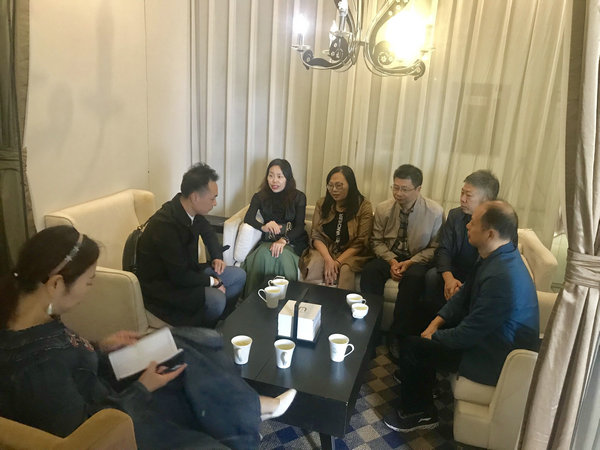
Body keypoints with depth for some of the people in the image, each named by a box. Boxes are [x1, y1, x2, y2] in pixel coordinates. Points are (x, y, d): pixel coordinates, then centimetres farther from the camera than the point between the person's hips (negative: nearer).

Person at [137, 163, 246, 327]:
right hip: (161, 287, -9)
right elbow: (180, 277, -29)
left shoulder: (192, 212, -4)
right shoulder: (165, 225, -31)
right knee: (215, 298, -30)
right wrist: (211, 281, -15)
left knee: (239, 275, 6)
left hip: (186, 272, 9)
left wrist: (217, 257, 7)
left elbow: (208, 232, 21)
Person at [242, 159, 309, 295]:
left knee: (283, 254, -35)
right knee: (263, 253, -33)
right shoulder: (260, 197, 11)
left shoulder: (298, 197, 4)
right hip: (268, 241, 2)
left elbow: (299, 226, -5)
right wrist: (263, 227, -27)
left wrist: (284, 240, -26)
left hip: (293, 242, -1)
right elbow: (248, 218, -4)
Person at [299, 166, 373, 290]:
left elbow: (360, 243, -6)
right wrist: (328, 259, -15)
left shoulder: (364, 206, -4)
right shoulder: (322, 204, 7)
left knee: (345, 269, -33)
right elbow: (316, 236, 3)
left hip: (351, 255, -2)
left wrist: (338, 262, -17)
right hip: (324, 250, 2)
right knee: (314, 264, -29)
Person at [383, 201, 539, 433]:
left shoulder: (501, 278, -35)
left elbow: (467, 335, -27)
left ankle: (416, 412, 16)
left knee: (411, 346, -7)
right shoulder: (498, 256, -4)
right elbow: (464, 294, 8)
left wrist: (432, 336, -10)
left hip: (496, 360, -10)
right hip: (489, 334, 10)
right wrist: (437, 322, -1)